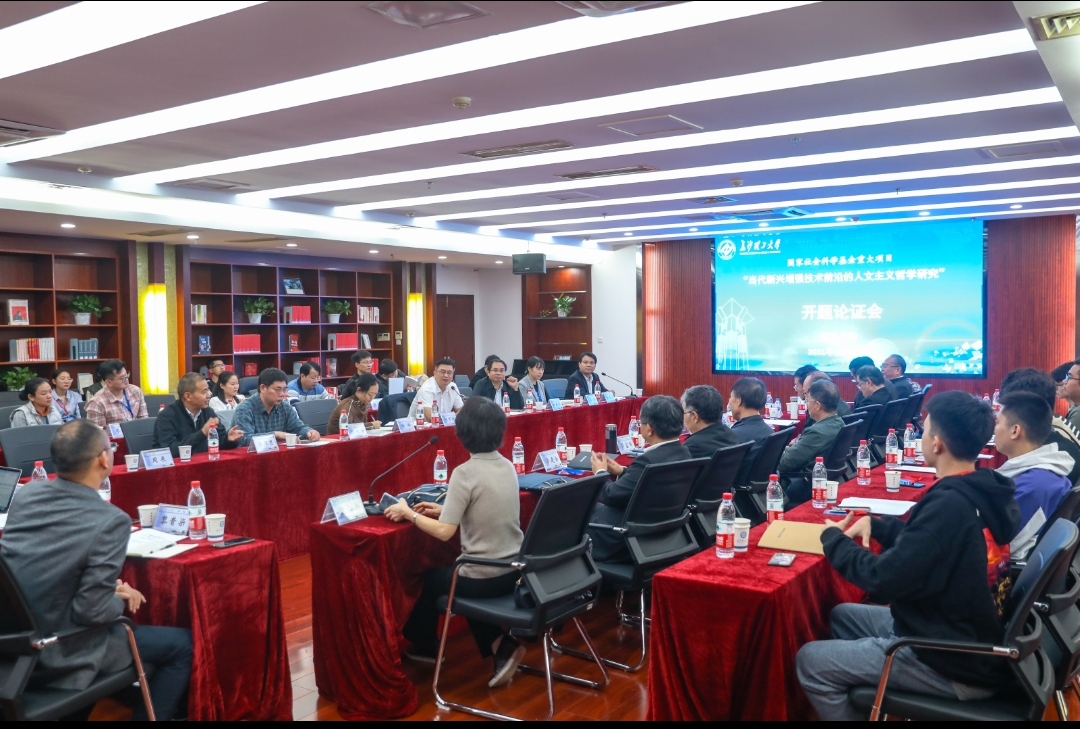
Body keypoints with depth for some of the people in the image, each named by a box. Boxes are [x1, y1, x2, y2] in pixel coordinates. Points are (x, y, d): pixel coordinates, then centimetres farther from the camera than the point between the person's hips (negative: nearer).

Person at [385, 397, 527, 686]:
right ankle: (501, 644, 16)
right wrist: (445, 510, 15)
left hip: (484, 578, -6)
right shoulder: (508, 466, 3)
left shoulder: (465, 473, -20)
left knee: (429, 577, 22)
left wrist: (409, 513, -7)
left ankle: (425, 646, 44)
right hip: (514, 571, 6)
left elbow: (444, 532, -20)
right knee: (446, 572, 31)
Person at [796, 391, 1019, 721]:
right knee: (843, 616, 22)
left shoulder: (950, 505, -29)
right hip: (982, 640, 9)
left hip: (956, 665, -9)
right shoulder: (989, 490, -1)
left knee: (809, 661, -3)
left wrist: (834, 538, -9)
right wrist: (875, 523, 6)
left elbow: (883, 579, -25)